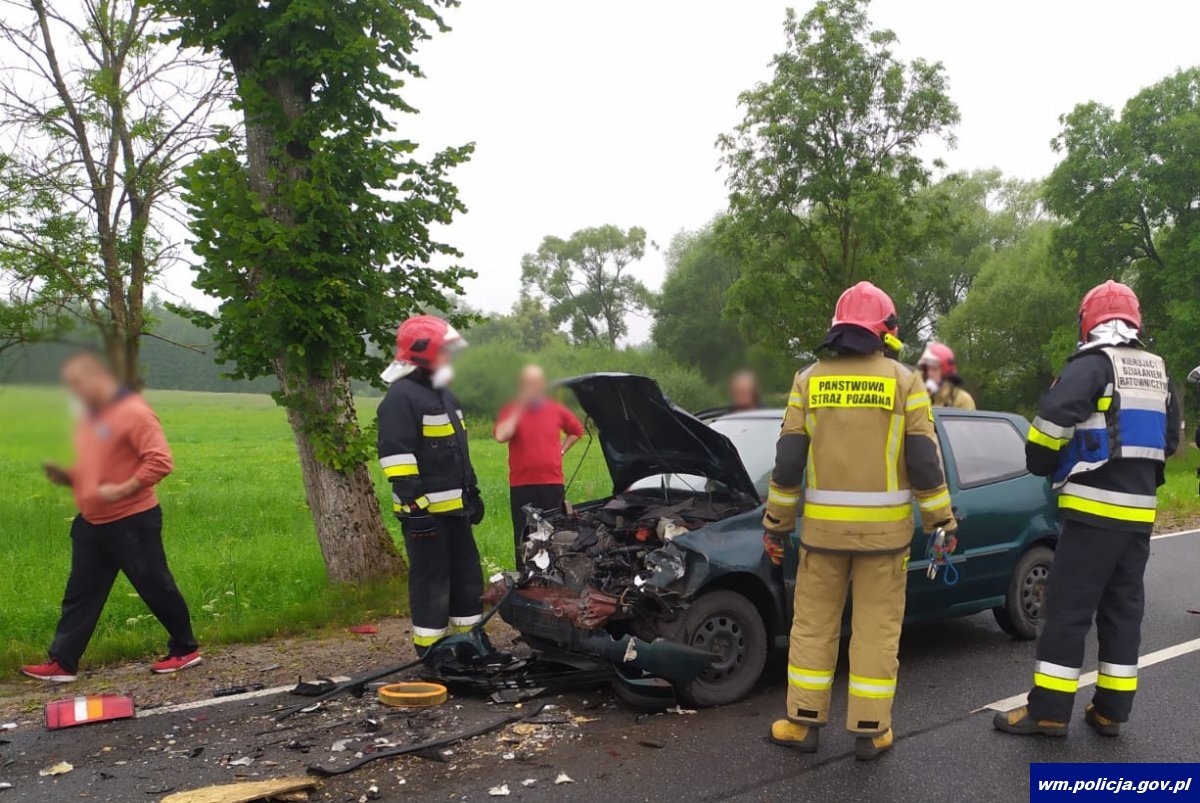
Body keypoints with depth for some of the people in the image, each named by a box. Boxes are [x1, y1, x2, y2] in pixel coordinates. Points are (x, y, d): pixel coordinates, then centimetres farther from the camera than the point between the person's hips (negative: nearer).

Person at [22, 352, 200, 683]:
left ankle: (185, 649, 18)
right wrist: (66, 476, 3)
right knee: (79, 594, 10)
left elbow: (160, 461, -23)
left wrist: (121, 490, -24)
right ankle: (62, 664, 17)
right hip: (91, 523, 8)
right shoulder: (88, 417, 13)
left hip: (132, 523, -8)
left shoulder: (134, 412, -15)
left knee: (156, 589, 3)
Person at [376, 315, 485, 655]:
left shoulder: (444, 394, 18)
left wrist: (472, 491, 23)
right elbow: (395, 455, -21)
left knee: (467, 576, 15)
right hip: (426, 511, -9)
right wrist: (414, 501, -24)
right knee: (431, 583, -3)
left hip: (454, 508, 10)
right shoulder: (401, 397, -13)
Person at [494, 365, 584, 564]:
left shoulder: (556, 410, 6)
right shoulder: (510, 410, 0)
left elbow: (577, 431, 24)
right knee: (524, 538, 5)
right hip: (521, 485, -2)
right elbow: (500, 435, -20)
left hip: (553, 482, 2)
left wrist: (561, 450, 10)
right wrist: (519, 407, -15)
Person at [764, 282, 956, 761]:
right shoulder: (904, 382, -3)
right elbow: (924, 461, -5)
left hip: (824, 525, 1)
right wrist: (941, 521, 5)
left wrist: (776, 523, 6)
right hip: (884, 526, -1)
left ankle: (804, 723, 17)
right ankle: (870, 730, 15)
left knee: (814, 623, 11)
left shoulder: (808, 381, 0)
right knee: (877, 627, 8)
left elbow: (788, 461, -1)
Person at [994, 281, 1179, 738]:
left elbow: (1053, 417, -22)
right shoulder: (1158, 372, 14)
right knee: (1122, 609, 12)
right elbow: (1169, 439, 23)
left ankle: (1049, 710, 0)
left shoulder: (1093, 364, -10)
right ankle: (1111, 711, 18)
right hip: (1139, 511, 7)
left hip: (1095, 507, -7)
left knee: (1068, 608, -3)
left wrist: (1041, 464, -5)